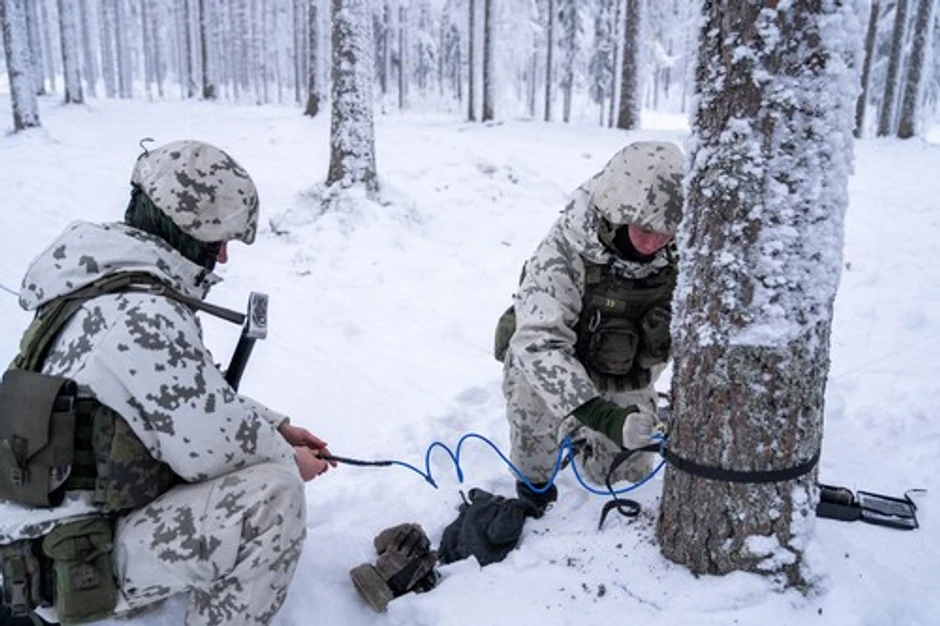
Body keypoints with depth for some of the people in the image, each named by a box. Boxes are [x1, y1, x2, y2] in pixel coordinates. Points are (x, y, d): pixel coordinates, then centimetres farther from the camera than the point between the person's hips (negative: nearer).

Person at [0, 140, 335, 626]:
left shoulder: (109, 284, 4)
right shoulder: (144, 317, -28)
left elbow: (195, 396, 13)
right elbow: (218, 447, -24)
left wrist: (277, 427, 9)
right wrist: (287, 458, -5)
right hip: (76, 566, -10)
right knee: (275, 492, -22)